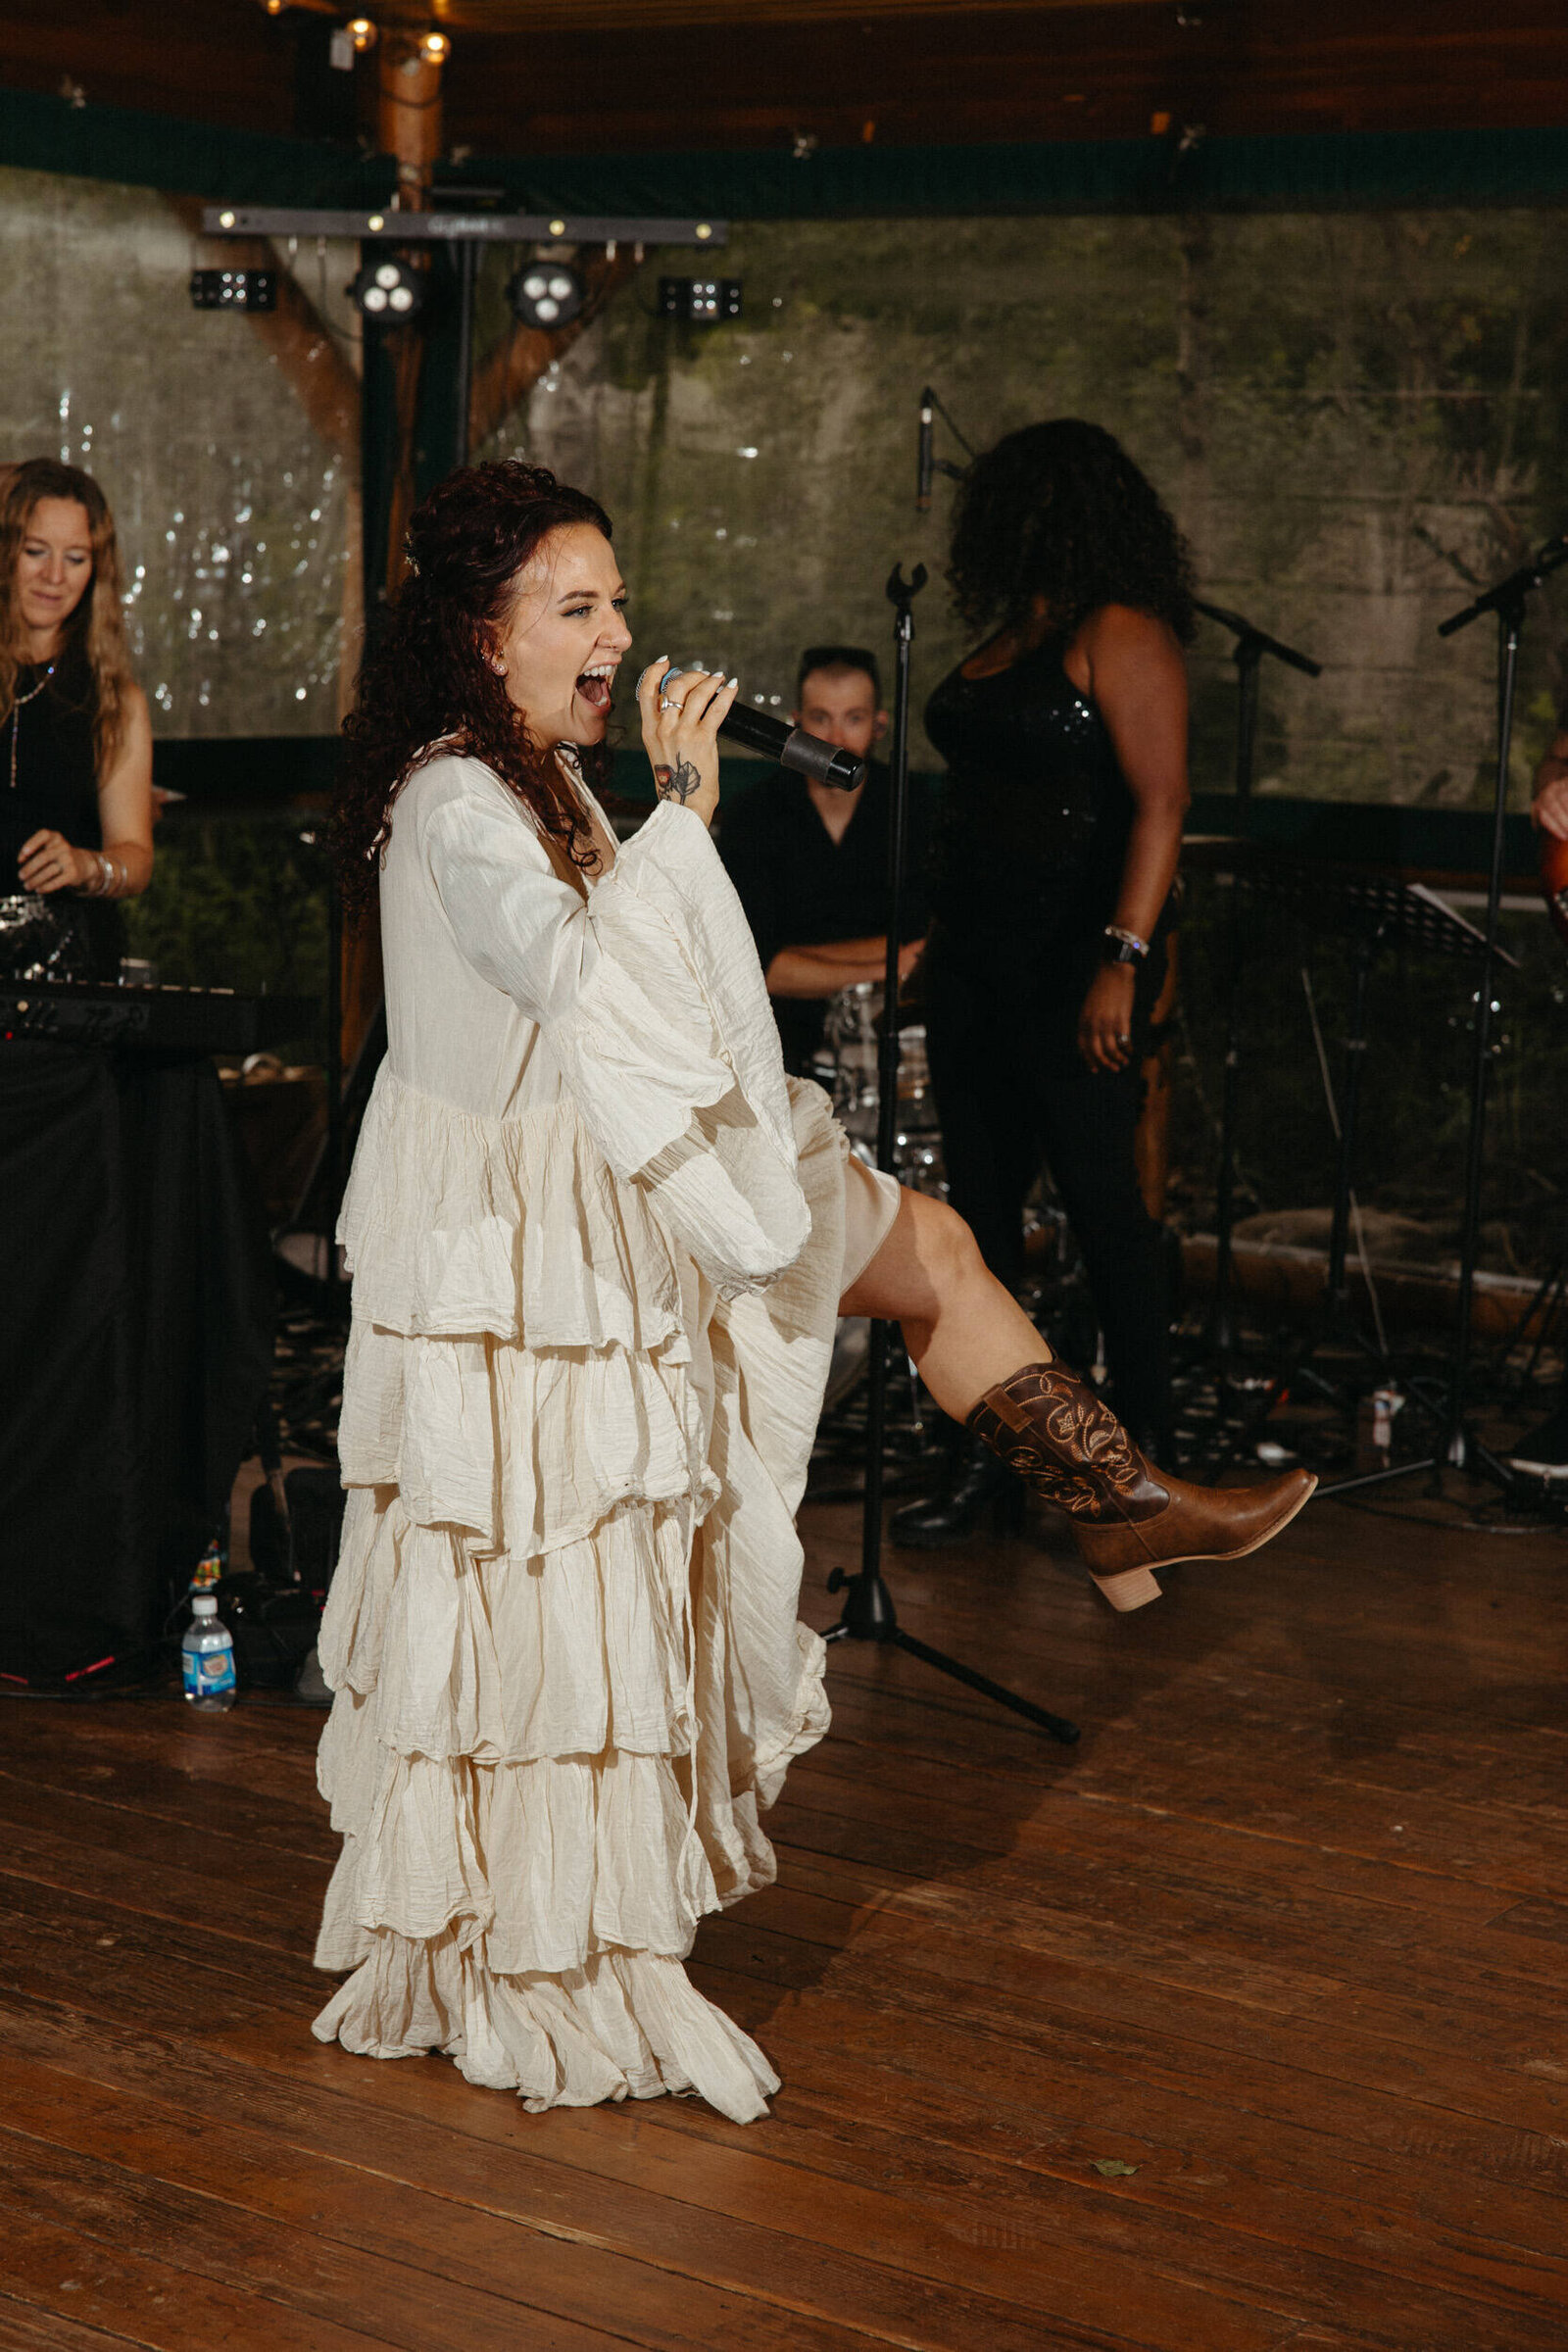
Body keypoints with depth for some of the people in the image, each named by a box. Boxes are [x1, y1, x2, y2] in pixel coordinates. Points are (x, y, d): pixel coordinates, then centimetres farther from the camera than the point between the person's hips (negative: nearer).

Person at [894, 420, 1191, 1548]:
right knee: (981, 1202, 10)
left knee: (1105, 1201, -3)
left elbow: (1161, 801, -17)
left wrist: (1123, 960, -25)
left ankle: (1145, 1458, 8)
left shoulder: (1119, 636, -10)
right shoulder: (1008, 639, 16)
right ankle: (988, 1457, 17)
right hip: (977, 955, 9)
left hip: (1076, 955, -9)